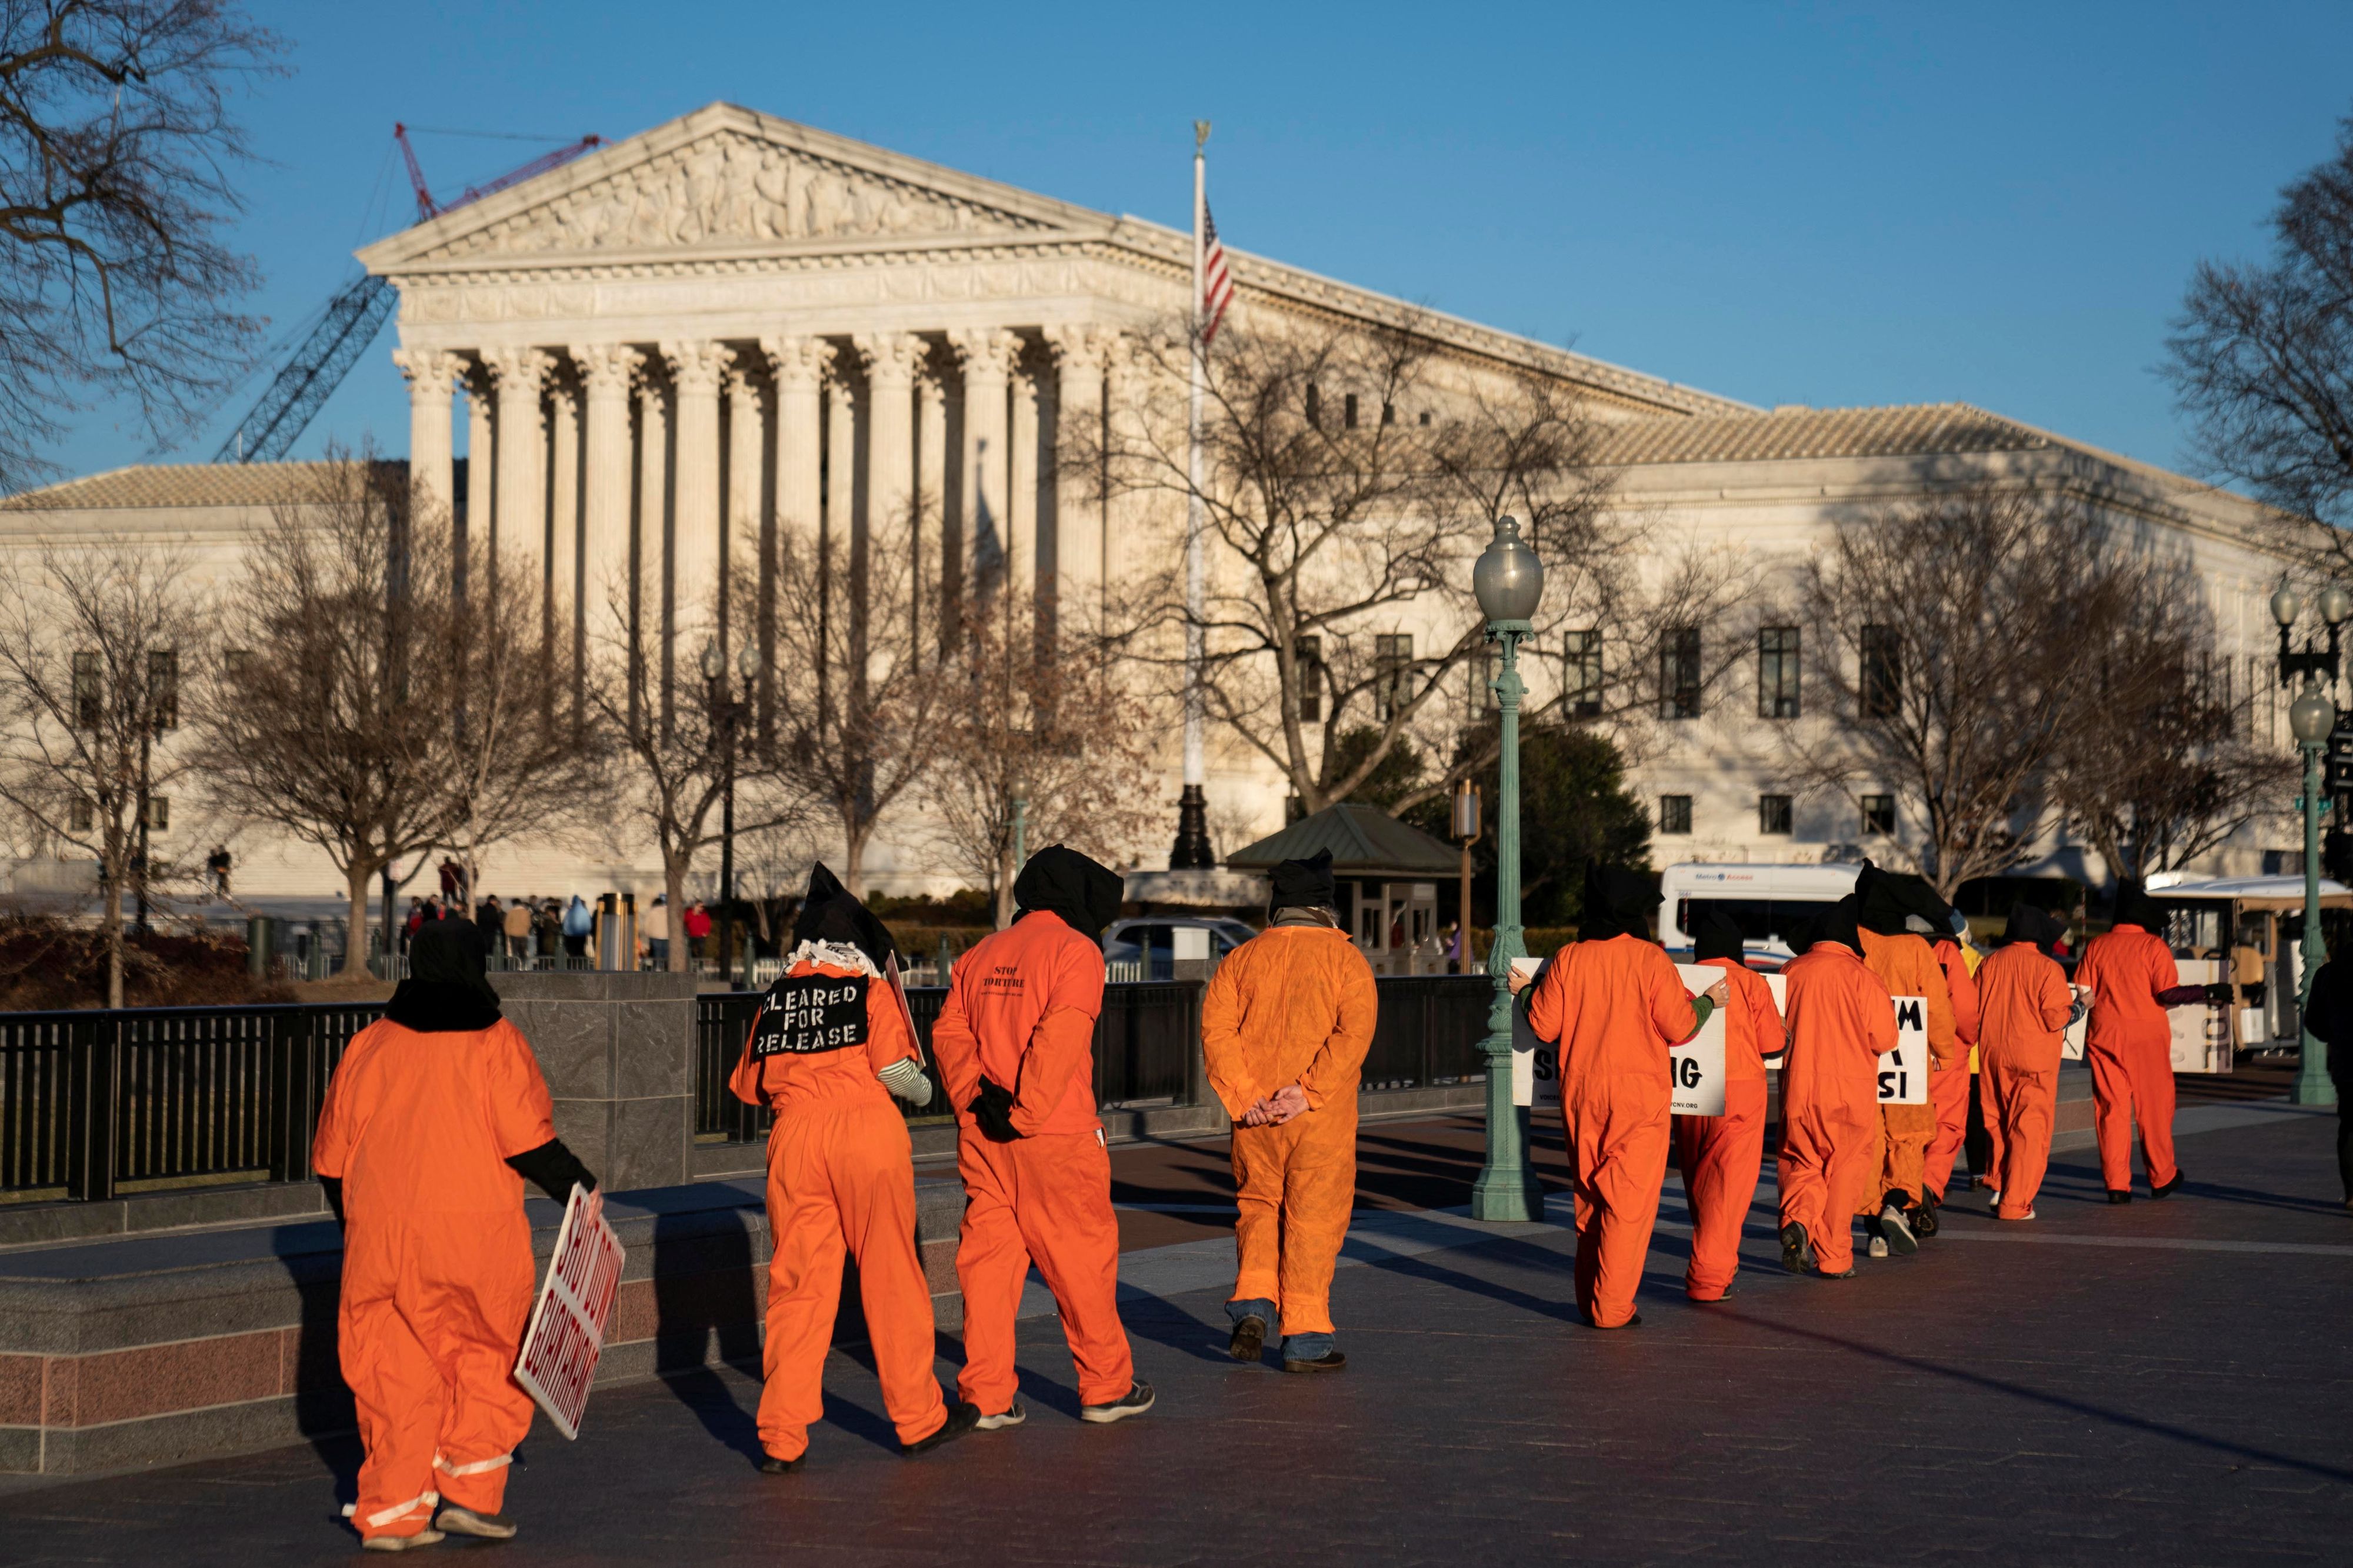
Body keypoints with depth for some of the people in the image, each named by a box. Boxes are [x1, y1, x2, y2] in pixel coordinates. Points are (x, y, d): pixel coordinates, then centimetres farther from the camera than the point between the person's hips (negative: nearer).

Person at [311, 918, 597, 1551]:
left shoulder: (368, 1046, 10)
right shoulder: (493, 1042, -2)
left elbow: (331, 1158, 13)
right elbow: (529, 1141, -8)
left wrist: (356, 1225, 26)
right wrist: (577, 1186, 7)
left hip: (381, 1241, 3)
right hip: (475, 1237, -3)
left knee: (395, 1370, 8)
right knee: (487, 1358, 12)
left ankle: (392, 1513, 7)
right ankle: (468, 1490, 4)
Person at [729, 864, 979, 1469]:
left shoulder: (775, 999, 14)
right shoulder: (871, 990, 3)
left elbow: (750, 1086, 15)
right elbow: (895, 1071, -8)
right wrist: (923, 1089, 12)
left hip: (794, 1135, 3)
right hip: (867, 1127, -3)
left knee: (798, 1285, 6)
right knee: (891, 1278, 8)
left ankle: (782, 1437, 3)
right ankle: (919, 1419, 17)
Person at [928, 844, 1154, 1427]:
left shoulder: (980, 953, 15)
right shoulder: (1076, 952, -5)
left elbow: (948, 1032, 5)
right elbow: (1059, 1040, -17)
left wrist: (977, 1096, -5)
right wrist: (1024, 1114, -16)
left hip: (982, 1136, 6)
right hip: (1057, 1137, -6)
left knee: (988, 1253, 8)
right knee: (1081, 1255, 6)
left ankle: (986, 1395, 6)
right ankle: (1105, 1386, 15)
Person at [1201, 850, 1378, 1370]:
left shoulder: (1242, 959, 7)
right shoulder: (1345, 958, 0)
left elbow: (1216, 1028, -3)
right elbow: (1355, 1030, -15)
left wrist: (1244, 1097, -9)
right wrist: (1307, 1092, -18)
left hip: (1254, 1113, 3)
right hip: (1322, 1118, -2)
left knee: (1258, 1205, 19)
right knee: (1314, 1219, 5)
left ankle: (1253, 1303, 1)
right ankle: (1304, 1338, 7)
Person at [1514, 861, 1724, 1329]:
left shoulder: (1568, 960, -1)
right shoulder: (1649, 960, -9)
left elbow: (1545, 1025, 4)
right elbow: (1679, 1027, -7)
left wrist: (1524, 992, 23)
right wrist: (1709, 1002, 12)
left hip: (1580, 1097, 4)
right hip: (1638, 1096, -4)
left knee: (1590, 1197, 15)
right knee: (1630, 1201, -2)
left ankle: (1589, 1298, 20)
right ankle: (1611, 1306, -6)